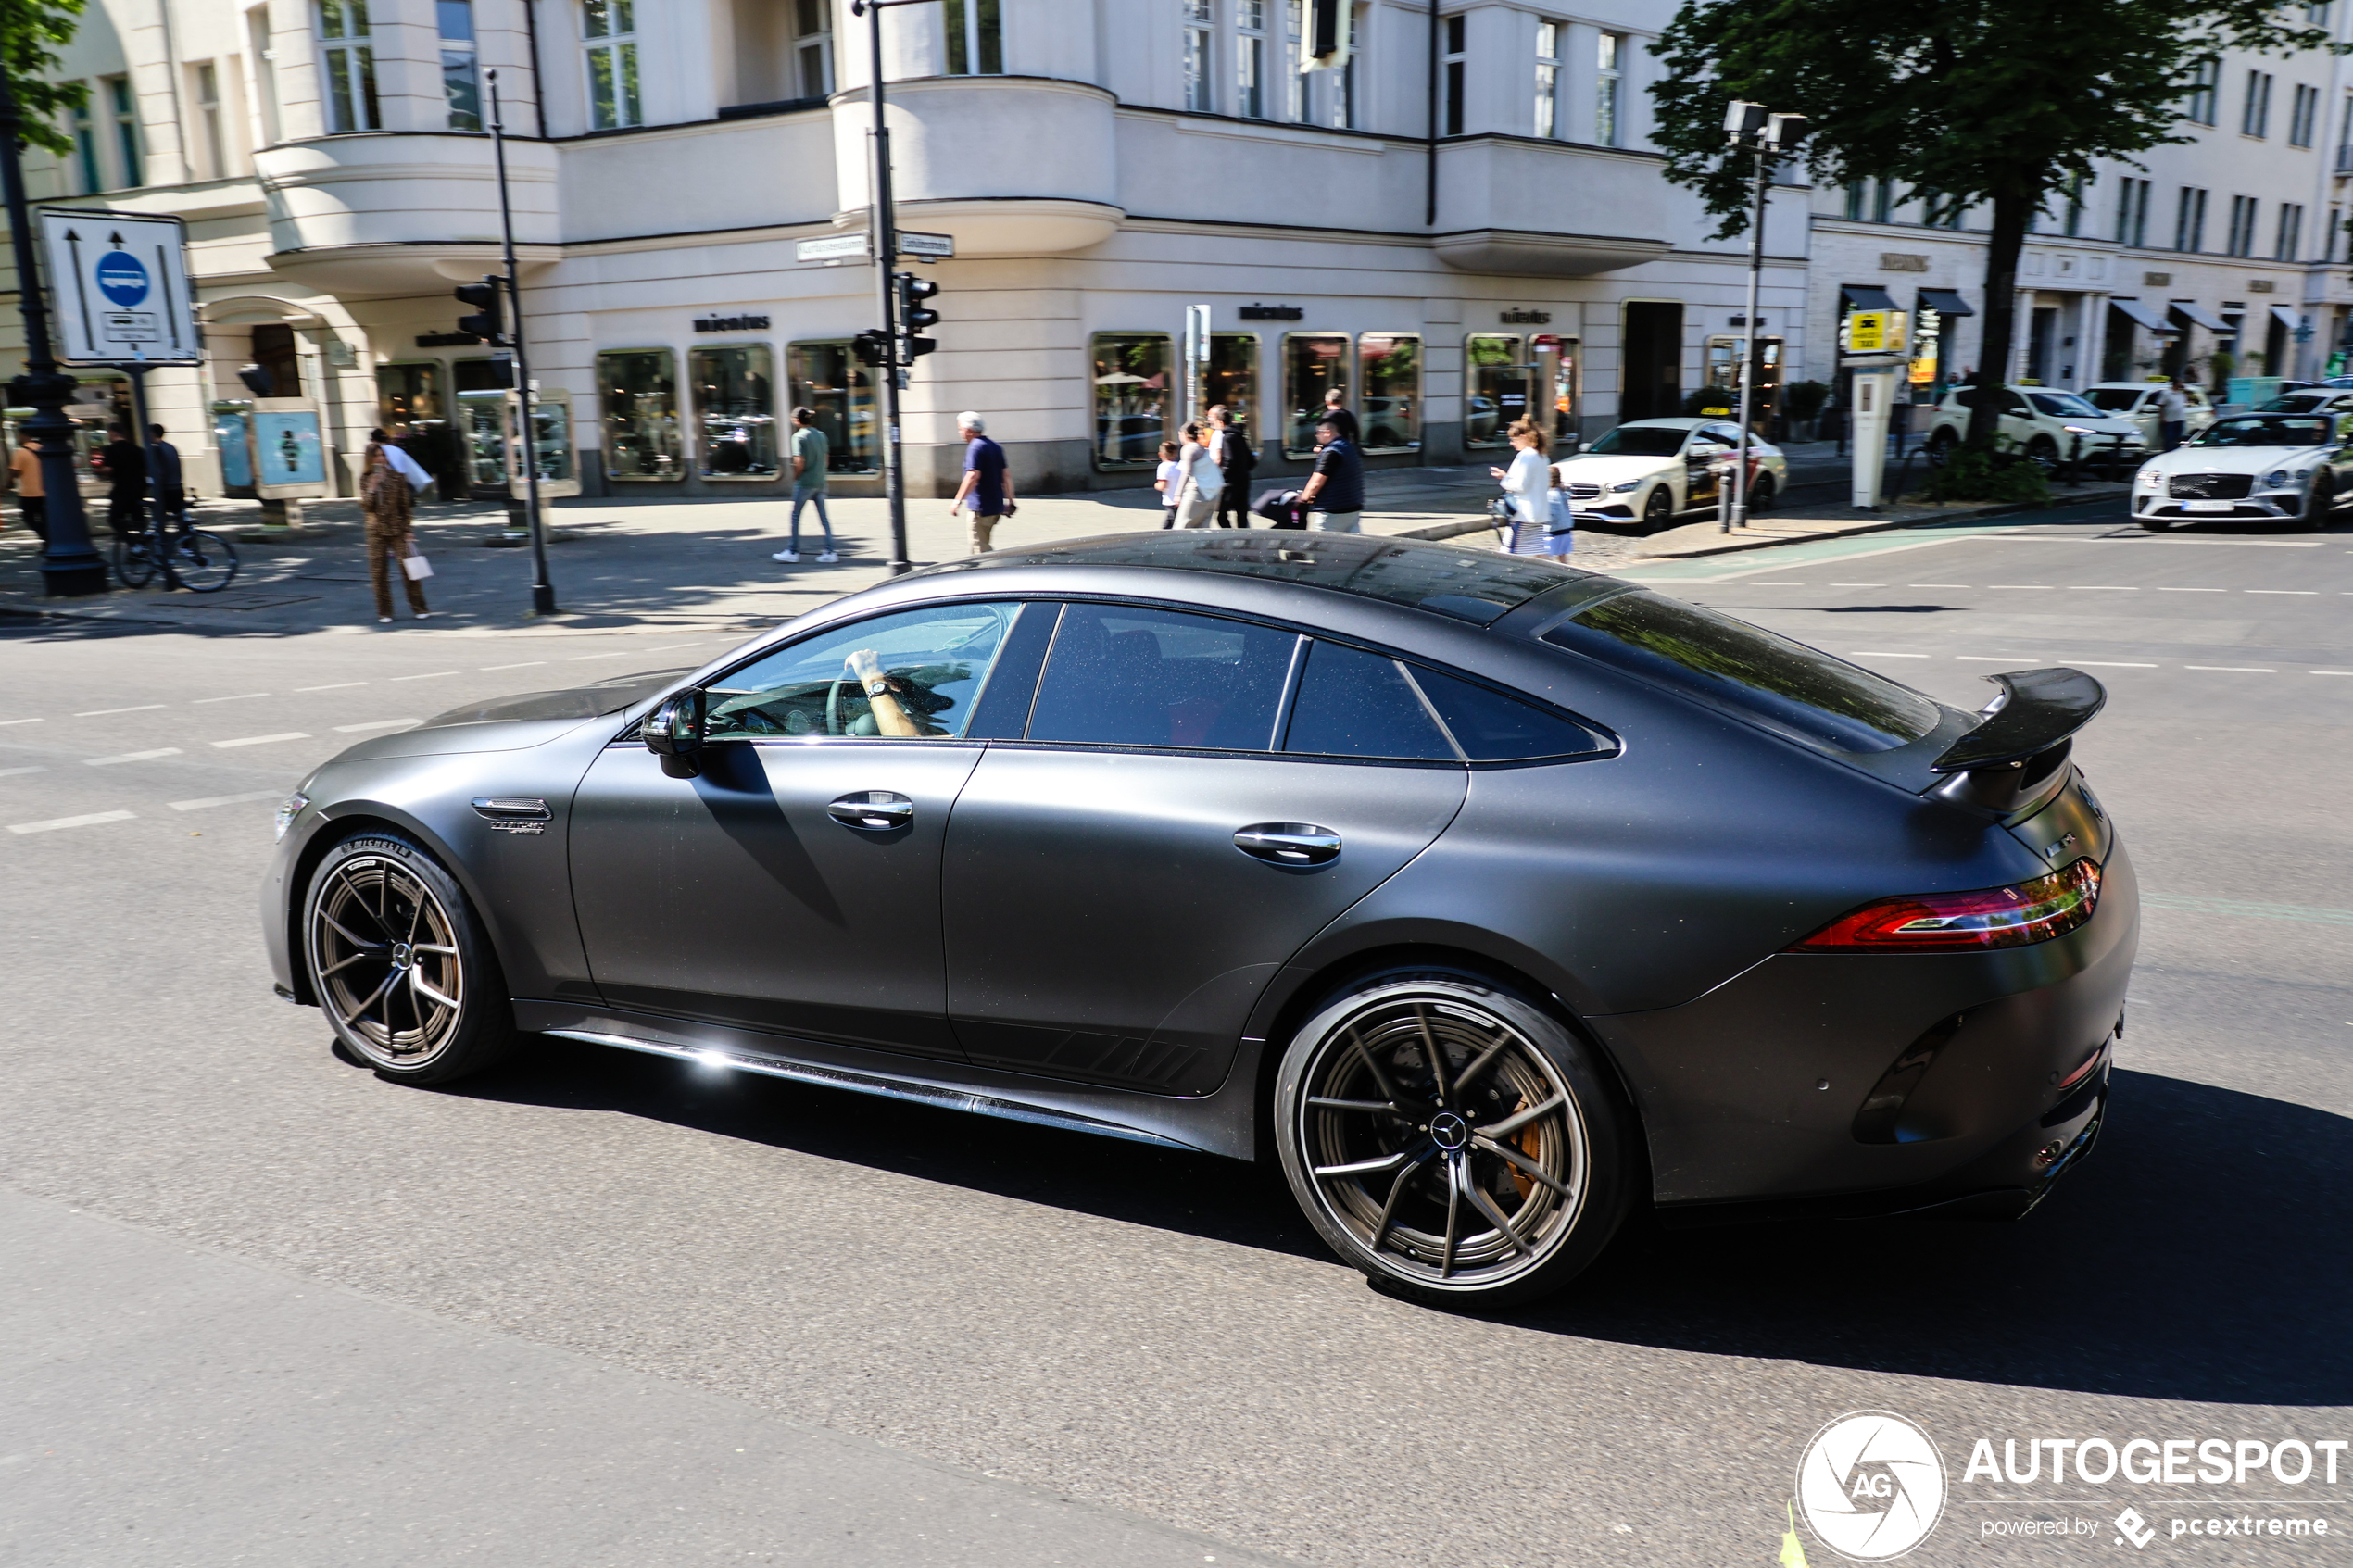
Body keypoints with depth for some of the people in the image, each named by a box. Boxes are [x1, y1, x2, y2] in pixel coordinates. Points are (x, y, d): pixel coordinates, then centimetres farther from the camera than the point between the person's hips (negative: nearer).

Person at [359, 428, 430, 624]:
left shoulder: (396, 476, 1)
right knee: (378, 572, 2)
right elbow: (365, 507, -4)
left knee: (407, 567, -7)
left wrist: (408, 530, -2)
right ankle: (384, 613, 10)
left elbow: (406, 505, 3)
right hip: (377, 531, 1)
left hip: (397, 529, -1)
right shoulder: (366, 480, 3)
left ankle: (418, 607, 3)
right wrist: (372, 488, -18)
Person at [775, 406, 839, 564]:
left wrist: (795, 478, -2)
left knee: (796, 516, 5)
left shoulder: (799, 436, -11)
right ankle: (830, 552, 4)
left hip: (805, 482, -6)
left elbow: (799, 463, -16)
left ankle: (793, 551, 9)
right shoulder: (821, 435, 9)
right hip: (820, 482, 6)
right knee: (824, 517, 7)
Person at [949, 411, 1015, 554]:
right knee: (983, 546, 18)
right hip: (996, 506, 9)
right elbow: (1006, 475, 14)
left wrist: (958, 501, -23)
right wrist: (1010, 501, 18)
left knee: (980, 549, -5)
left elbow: (973, 476, -23)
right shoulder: (995, 447, 14)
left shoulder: (975, 447, -13)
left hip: (981, 507, -9)